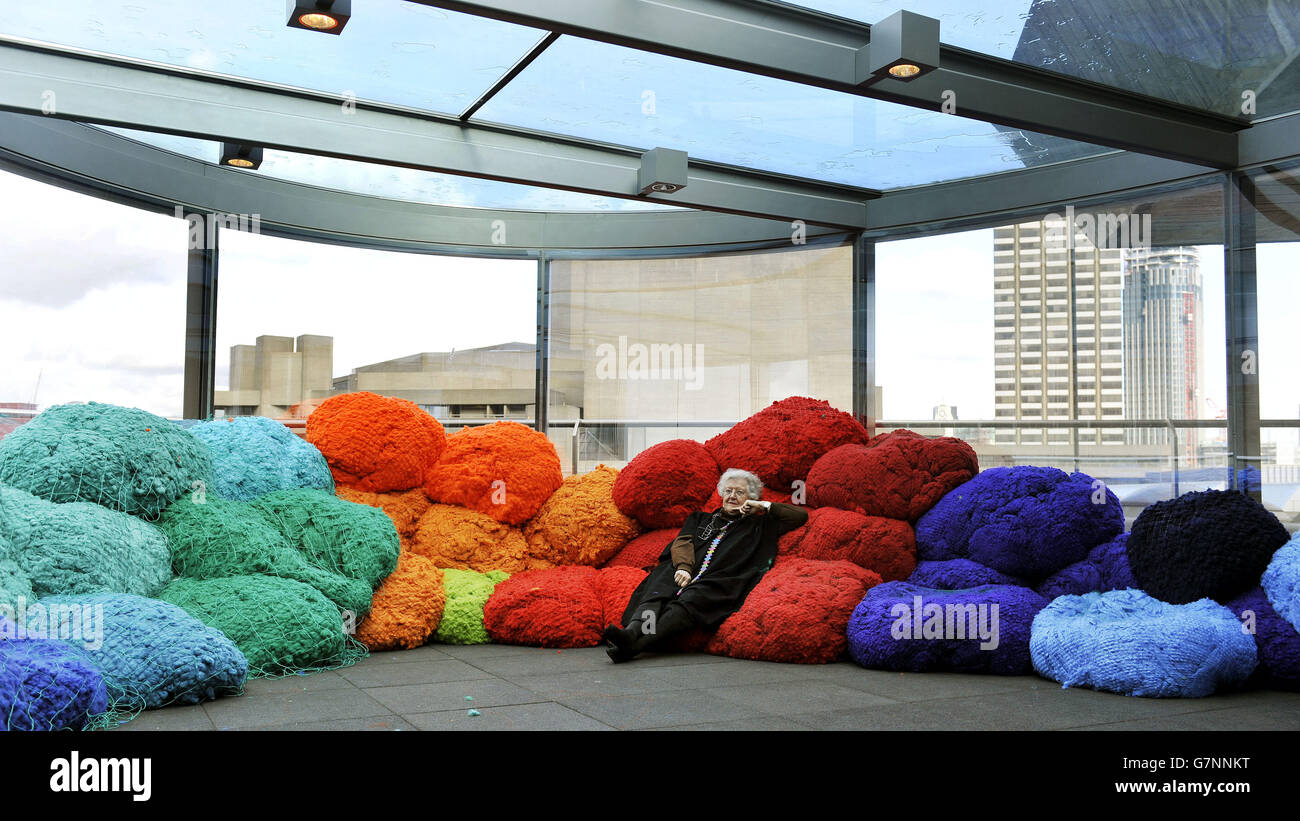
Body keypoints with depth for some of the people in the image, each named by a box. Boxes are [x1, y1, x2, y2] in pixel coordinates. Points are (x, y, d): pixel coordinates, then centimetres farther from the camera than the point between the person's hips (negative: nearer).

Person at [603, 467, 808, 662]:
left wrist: (764, 505, 22)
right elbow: (682, 542, 14)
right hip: (685, 574, 4)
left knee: (689, 600, -36)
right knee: (656, 593, -31)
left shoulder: (759, 526, 28)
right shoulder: (701, 518, 33)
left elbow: (800, 515, 25)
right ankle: (631, 632, -57)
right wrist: (683, 567, -7)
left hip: (719, 582, -4)